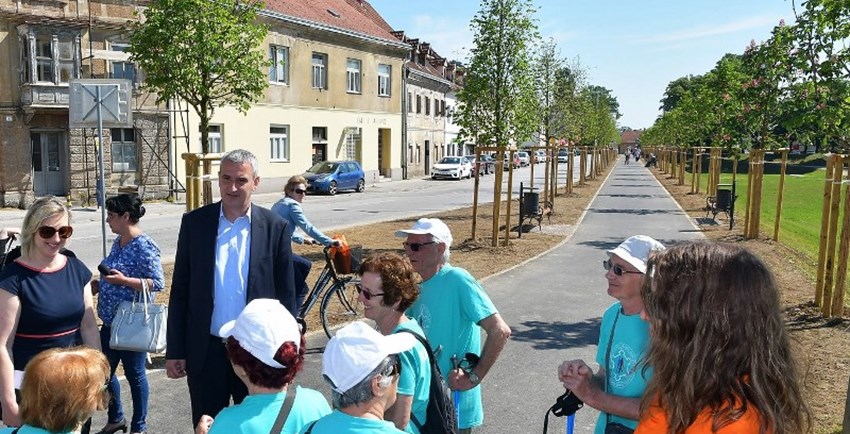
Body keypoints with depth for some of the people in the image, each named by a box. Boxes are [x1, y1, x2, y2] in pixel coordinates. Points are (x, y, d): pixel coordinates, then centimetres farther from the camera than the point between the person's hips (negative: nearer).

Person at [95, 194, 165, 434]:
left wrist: (123, 280, -28)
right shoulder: (118, 241, 7)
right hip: (111, 321, 8)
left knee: (135, 374, 6)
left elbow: (158, 283, -22)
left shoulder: (144, 246, -18)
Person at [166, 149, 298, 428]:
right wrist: (174, 351, 1)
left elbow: (286, 295, -1)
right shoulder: (194, 223, -2)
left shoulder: (275, 227, -5)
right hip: (206, 352, 1)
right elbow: (180, 291, 2)